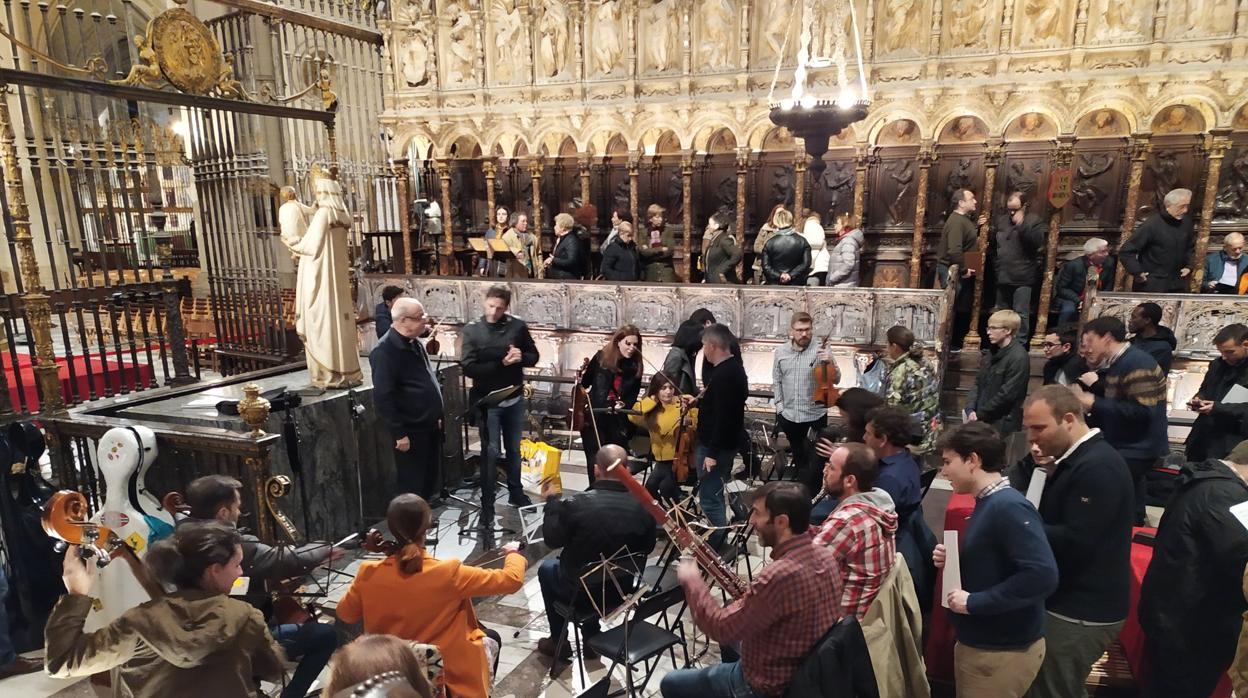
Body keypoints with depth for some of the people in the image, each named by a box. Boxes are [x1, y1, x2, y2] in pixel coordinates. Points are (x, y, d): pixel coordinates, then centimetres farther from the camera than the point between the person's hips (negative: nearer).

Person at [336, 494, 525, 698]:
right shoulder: (449, 574, -28)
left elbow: (345, 615, 1)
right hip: (449, 674, -4)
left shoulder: (369, 574, -19)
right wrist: (513, 553, 1)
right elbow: (513, 579, -19)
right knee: (491, 639, 26)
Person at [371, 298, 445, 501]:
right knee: (412, 488, 4)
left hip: (429, 427, 8)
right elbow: (383, 398, -21)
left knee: (429, 482, 18)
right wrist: (399, 434, -20)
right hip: (411, 431, -8)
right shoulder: (385, 351, -19)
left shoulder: (415, 344, 9)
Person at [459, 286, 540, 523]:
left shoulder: (517, 326, -5)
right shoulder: (472, 330, -10)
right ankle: (487, 505, 14)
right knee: (491, 452, 2)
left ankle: (516, 493, 35)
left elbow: (534, 357, 2)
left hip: (515, 399, 3)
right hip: (488, 401, -3)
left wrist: (521, 357, -19)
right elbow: (469, 368, -17)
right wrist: (502, 363, -23)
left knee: (514, 449, 18)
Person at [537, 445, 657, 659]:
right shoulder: (644, 506, -17)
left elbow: (552, 541, -8)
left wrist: (552, 501, 4)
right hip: (624, 591, 4)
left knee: (547, 568, 28)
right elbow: (647, 548, 1)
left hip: (581, 592, -3)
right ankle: (592, 637, 39)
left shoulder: (575, 504, -26)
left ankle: (558, 642, 34)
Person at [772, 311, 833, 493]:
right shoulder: (781, 352, 0)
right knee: (798, 456, 22)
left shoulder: (820, 351, -12)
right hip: (789, 415, 4)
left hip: (816, 415, -4)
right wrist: (779, 405, 4)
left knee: (815, 460, 3)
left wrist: (830, 363, -32)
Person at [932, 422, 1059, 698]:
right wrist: (952, 561, -1)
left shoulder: (1008, 506, -21)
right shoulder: (987, 503, 7)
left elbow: (1042, 576, -29)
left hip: (1004, 651, -9)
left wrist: (974, 602, -24)